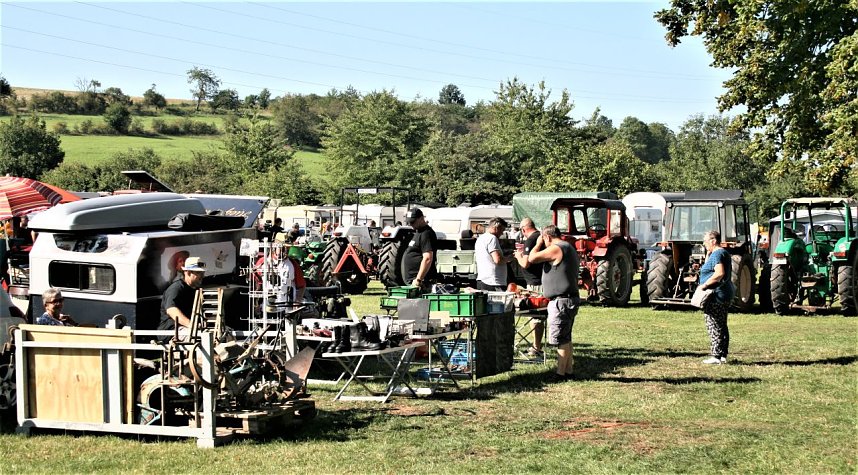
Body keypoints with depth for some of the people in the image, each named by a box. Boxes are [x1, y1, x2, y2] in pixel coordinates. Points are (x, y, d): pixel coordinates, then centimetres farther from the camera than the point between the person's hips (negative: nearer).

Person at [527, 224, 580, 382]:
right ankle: (568, 371, 19)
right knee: (566, 338, 15)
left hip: (561, 301, -10)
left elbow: (532, 258, -16)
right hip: (570, 298, 10)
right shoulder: (569, 248, 18)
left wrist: (538, 244, 0)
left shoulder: (556, 249, -15)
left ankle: (561, 373, -4)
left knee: (561, 339, -6)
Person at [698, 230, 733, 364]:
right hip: (725, 295, 11)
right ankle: (723, 355, 17)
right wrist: (708, 254, 16)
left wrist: (705, 284, -23)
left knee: (714, 327, -7)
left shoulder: (717, 254, -15)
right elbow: (708, 268, 27)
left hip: (716, 296, -11)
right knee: (722, 326, 13)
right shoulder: (723, 253, 18)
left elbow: (719, 273, -28)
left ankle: (716, 356, -7)